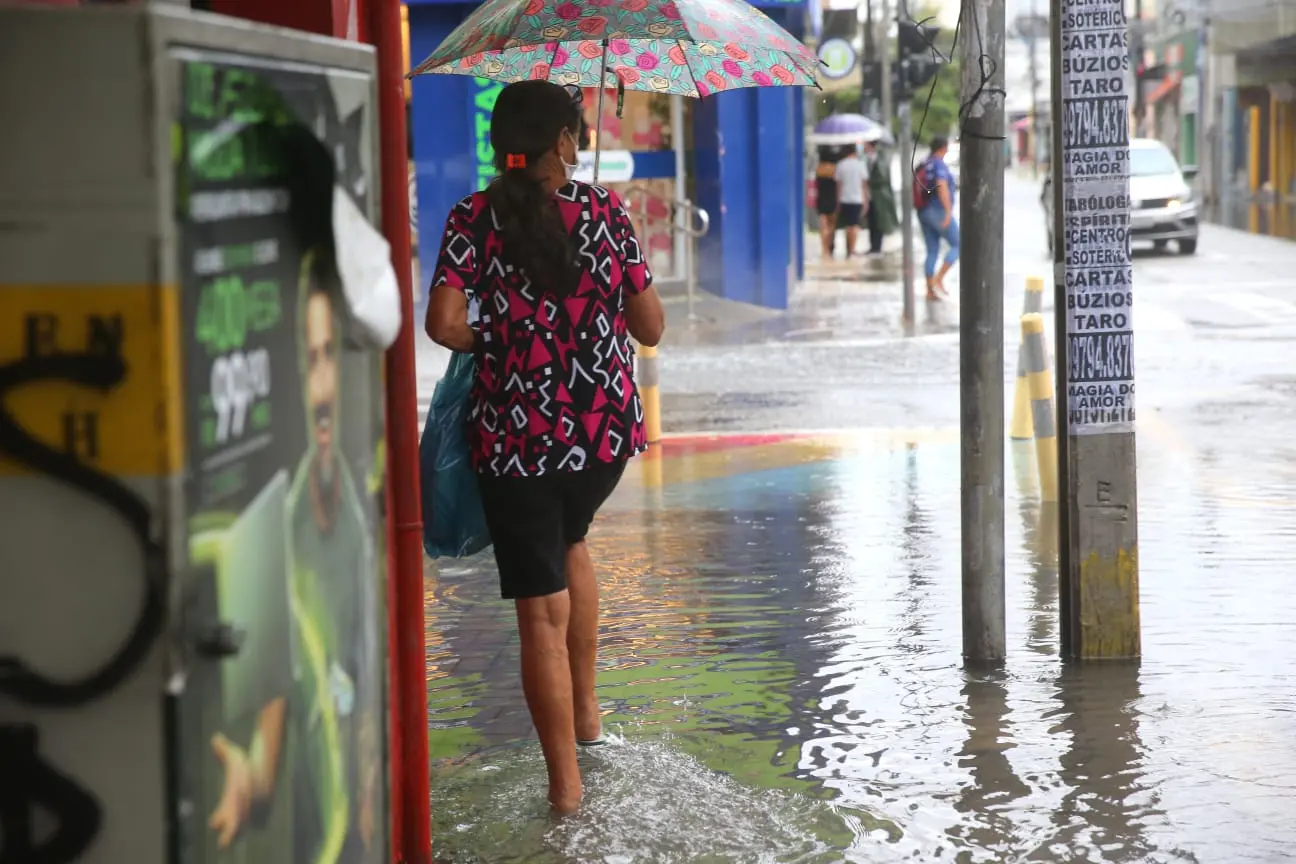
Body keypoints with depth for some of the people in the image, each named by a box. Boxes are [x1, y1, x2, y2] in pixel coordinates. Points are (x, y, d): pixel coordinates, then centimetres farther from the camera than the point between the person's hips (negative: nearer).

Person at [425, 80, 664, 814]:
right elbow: (651, 327, 1)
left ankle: (566, 782, 7)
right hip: (607, 428, 3)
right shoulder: (603, 211, -2)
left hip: (517, 438, -2)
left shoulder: (476, 219, -6)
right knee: (570, 540, 33)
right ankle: (587, 710, 36)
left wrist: (488, 340, 4)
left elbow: (444, 323, -16)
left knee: (542, 609, 4)